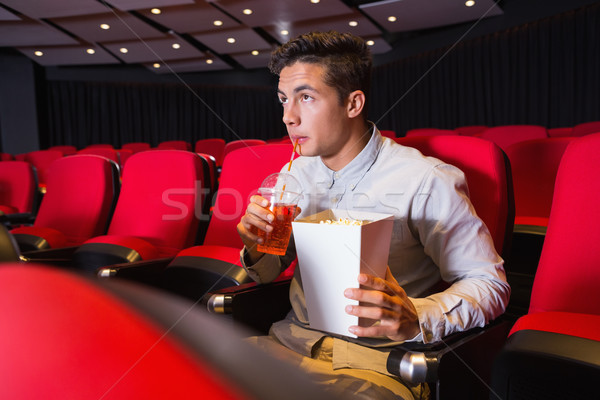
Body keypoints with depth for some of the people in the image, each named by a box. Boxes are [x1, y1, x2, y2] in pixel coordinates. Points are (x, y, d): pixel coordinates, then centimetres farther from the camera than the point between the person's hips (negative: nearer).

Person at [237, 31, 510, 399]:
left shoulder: (428, 181, -11)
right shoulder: (296, 174, 8)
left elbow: (489, 283, -7)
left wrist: (417, 319, -25)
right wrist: (257, 252, -8)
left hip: (377, 355, -3)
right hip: (295, 338, 4)